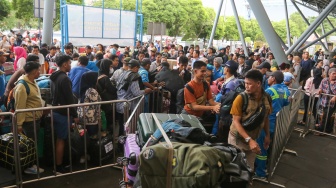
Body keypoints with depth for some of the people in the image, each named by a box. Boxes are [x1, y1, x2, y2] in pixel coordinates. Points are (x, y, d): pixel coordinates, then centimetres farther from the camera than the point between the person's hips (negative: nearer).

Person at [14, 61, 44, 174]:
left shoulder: (33, 82, 8)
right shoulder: (22, 85, -21)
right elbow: (19, 107, -21)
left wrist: (40, 113, 22)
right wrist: (19, 124, -19)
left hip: (35, 119, 9)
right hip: (29, 120, -9)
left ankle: (32, 164, 33)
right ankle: (28, 166, 19)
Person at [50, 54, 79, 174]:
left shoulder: (54, 77, 10)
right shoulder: (65, 79, -19)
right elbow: (69, 99, -20)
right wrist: (75, 115, -15)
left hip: (56, 111, 9)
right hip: (63, 113, -9)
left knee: (58, 139, 16)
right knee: (61, 140, -1)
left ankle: (57, 164, 26)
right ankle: (59, 167, 9)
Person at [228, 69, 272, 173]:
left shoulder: (267, 98, -4)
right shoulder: (241, 98, -19)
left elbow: (266, 118, 10)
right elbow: (236, 121, -19)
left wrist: (267, 135, 10)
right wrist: (249, 140, -26)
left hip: (254, 138, 4)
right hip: (238, 138, -4)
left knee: (249, 168, 14)